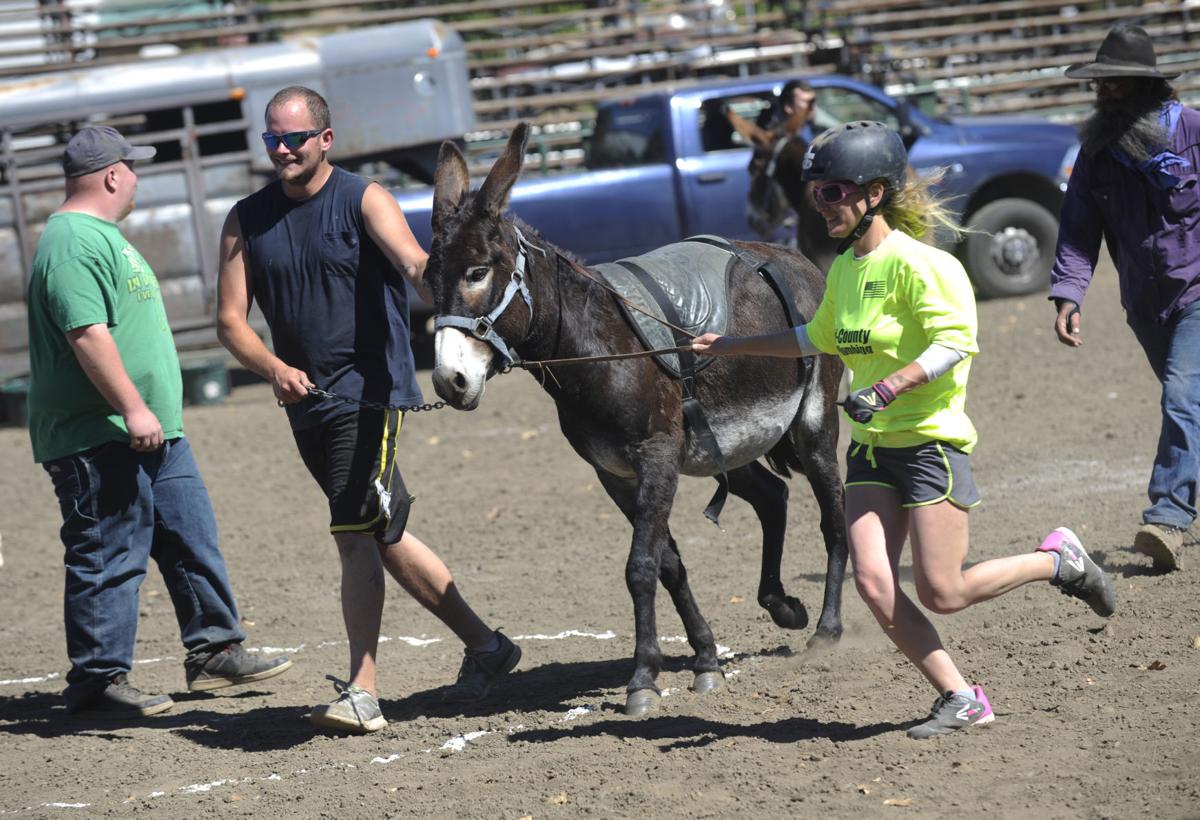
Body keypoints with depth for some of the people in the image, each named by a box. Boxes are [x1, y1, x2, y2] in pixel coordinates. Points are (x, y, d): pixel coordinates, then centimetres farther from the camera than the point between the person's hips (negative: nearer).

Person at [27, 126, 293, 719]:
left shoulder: (101, 235, 20)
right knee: (109, 558, -6)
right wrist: (132, 408, -27)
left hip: (151, 431, 11)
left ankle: (213, 652, 22)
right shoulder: (73, 242, -16)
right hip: (97, 440, -11)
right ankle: (97, 681, 0)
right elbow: (86, 333, -25)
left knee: (192, 540, 13)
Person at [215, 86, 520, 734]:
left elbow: (414, 265, -21)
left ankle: (362, 693, -13)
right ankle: (485, 646, 26)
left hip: (369, 390, -6)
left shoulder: (363, 201, -5)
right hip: (307, 402, 6)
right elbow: (231, 320, 5)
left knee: (355, 536, -14)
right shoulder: (246, 221, 9)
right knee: (387, 538, 13)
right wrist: (274, 368, -14)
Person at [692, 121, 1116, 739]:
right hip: (871, 448, 8)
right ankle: (960, 699, 4)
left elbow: (954, 342, -22)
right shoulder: (843, 269, 12)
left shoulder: (915, 262, -14)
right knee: (873, 585, -7)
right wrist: (734, 346, 27)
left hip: (930, 439, -7)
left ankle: (1058, 560, 18)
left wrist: (890, 387, -31)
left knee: (940, 594, -6)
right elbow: (820, 338, 28)